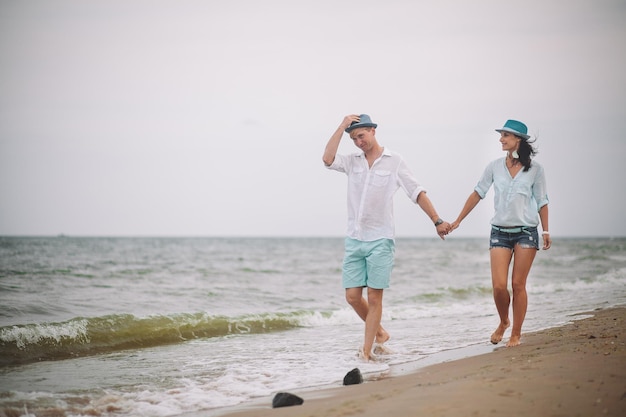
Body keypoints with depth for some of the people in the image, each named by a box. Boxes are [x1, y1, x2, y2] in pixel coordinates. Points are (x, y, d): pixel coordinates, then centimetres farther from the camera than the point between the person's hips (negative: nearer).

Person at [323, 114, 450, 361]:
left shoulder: (394, 162, 0)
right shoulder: (352, 162, 9)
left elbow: (417, 193, 0)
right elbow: (328, 159, -10)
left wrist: (437, 221, -6)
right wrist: (342, 127, -6)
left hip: (380, 240, -4)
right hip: (354, 240, 4)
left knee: (374, 297, -3)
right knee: (352, 296, 2)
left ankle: (367, 350, 2)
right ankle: (379, 333, 23)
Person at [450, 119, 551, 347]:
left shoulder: (534, 169, 0)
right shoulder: (495, 166, 4)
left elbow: (541, 202, 5)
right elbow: (478, 193, 9)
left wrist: (546, 231, 1)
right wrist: (458, 221, 9)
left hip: (526, 231, -2)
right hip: (500, 232, 2)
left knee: (518, 284, -2)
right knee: (498, 285, -7)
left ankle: (516, 334, 11)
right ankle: (503, 322, 21)